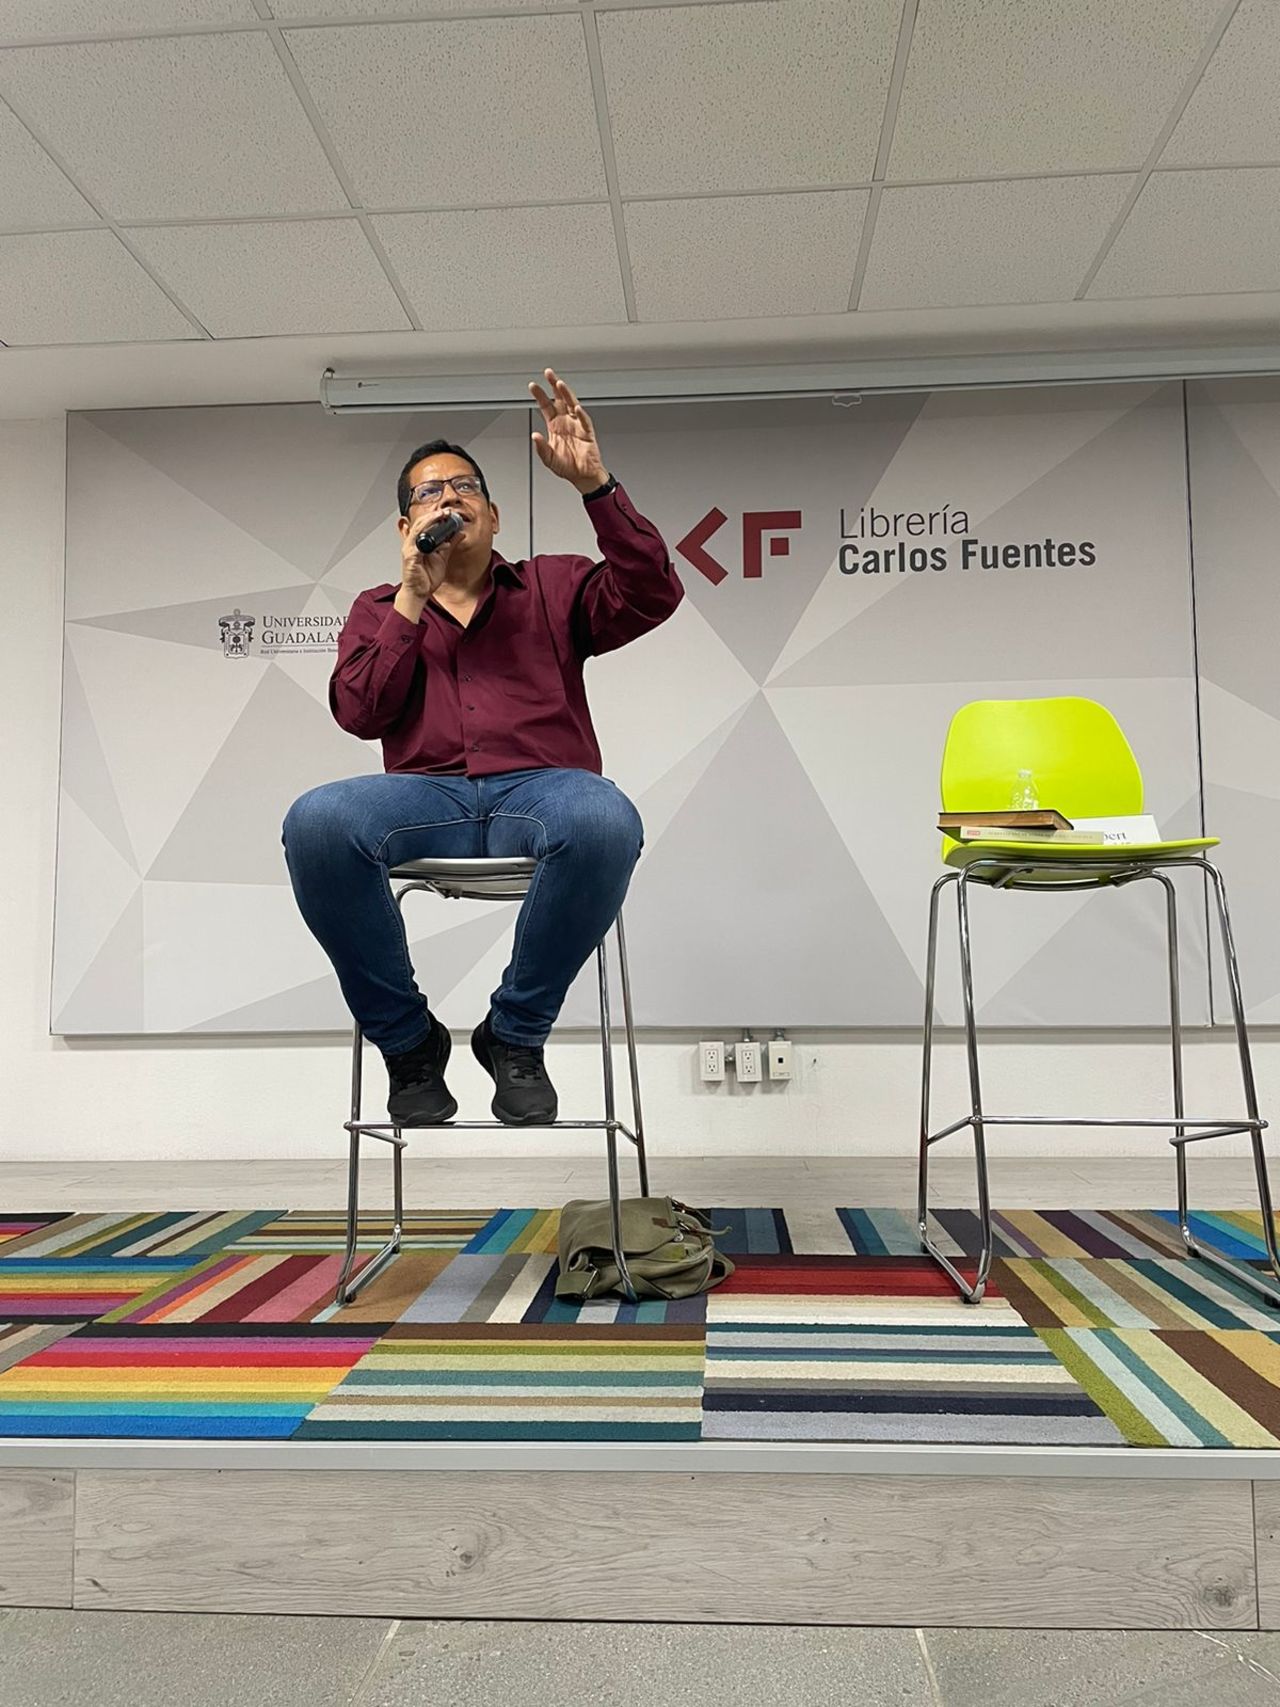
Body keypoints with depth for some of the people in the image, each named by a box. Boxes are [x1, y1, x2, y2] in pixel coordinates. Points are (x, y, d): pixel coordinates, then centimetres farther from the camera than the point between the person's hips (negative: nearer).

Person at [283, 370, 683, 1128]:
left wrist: (595, 484, -6)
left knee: (607, 821, -37)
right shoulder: (380, 608, 24)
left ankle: (515, 1035, -14)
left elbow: (653, 596, 4)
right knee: (315, 822, -32)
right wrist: (413, 598, 1)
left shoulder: (552, 586, 22)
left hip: (539, 788, -1)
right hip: (427, 796, 1)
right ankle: (408, 1040, -10)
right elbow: (360, 713, 7)